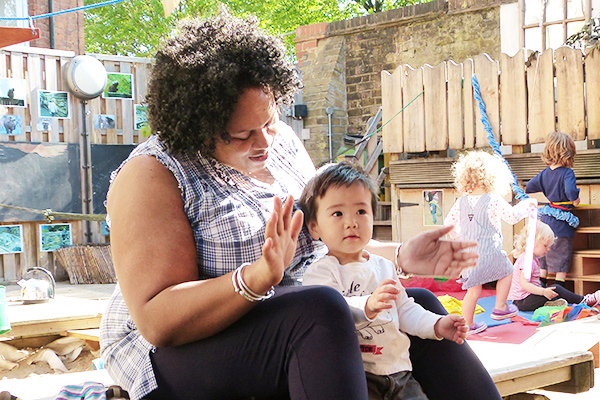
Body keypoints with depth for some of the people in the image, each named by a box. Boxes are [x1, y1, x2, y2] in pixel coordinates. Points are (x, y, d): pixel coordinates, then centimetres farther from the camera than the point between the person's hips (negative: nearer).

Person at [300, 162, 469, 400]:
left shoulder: (383, 266, 18)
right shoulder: (320, 272, -4)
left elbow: (405, 310, 24)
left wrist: (437, 325, 7)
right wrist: (367, 306, -38)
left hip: (397, 369, 6)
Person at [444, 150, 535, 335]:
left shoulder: (461, 202, 4)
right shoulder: (494, 201, -11)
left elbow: (448, 222, 11)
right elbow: (512, 216, -8)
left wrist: (457, 235, 30)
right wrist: (525, 205, 10)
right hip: (489, 251, -5)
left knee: (473, 289, 11)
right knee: (506, 272, 23)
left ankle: (468, 325, 14)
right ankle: (500, 308, 26)